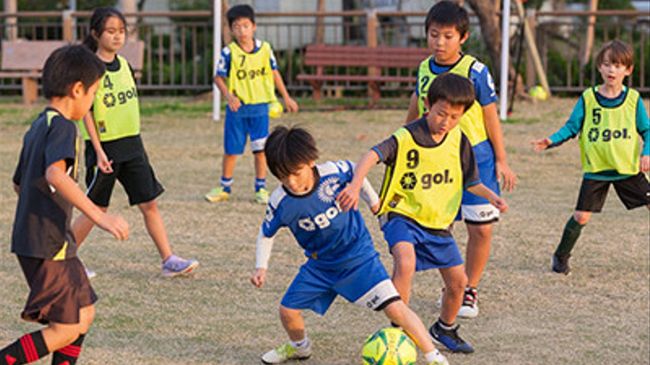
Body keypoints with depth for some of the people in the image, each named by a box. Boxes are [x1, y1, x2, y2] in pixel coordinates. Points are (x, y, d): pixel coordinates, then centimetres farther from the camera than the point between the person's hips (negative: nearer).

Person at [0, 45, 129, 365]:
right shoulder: (62, 126, -15)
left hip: (32, 239, 10)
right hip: (48, 245, -10)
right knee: (65, 330, -6)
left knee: (84, 314, 16)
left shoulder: (38, 127, 14)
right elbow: (55, 174, -33)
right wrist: (98, 215, -37)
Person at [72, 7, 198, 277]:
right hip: (104, 146, -6)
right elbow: (86, 113, -14)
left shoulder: (123, 64, 7)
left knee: (149, 203, 2)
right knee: (96, 208, 3)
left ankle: (169, 260, 3)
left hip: (132, 144, 6)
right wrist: (99, 151, -18)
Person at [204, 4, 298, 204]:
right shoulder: (229, 52, -9)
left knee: (260, 149, 2)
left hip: (259, 107, 1)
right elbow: (219, 77, -4)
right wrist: (229, 96, -20)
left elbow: (274, 73, 10)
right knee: (231, 150, 7)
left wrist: (286, 97, 14)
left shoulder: (265, 49, -2)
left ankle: (261, 188, 14)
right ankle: (224, 188, 22)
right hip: (237, 107, -1)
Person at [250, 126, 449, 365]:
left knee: (394, 307, -16)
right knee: (287, 310, 3)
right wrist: (261, 267, -10)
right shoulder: (280, 202, -19)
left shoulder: (334, 172, -25)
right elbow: (266, 234, 1)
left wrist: (373, 201, 12)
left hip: (358, 256, -3)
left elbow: (356, 172, 0)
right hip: (320, 265, 3)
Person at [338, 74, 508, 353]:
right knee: (405, 263, -33)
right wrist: (356, 185, -54)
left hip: (439, 222, 6)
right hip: (403, 216, -6)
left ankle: (445, 329, 39)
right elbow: (372, 156, -36)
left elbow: (469, 181, 11)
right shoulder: (406, 138, -20)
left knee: (458, 282, 10)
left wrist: (490, 195, -8)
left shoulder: (458, 141, -2)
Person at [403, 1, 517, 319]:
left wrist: (501, 161, -3)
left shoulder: (475, 72, -12)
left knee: (481, 229, -4)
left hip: (475, 159, -3)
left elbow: (491, 117, -5)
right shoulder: (424, 69, 1)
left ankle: (470, 290, 12)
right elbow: (415, 110, 18)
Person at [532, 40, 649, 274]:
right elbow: (571, 127, -1)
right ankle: (561, 257, 17)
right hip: (596, 169, -1)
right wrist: (551, 141, -17)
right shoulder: (588, 98, -3)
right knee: (581, 216, -3)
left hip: (628, 168, 1)